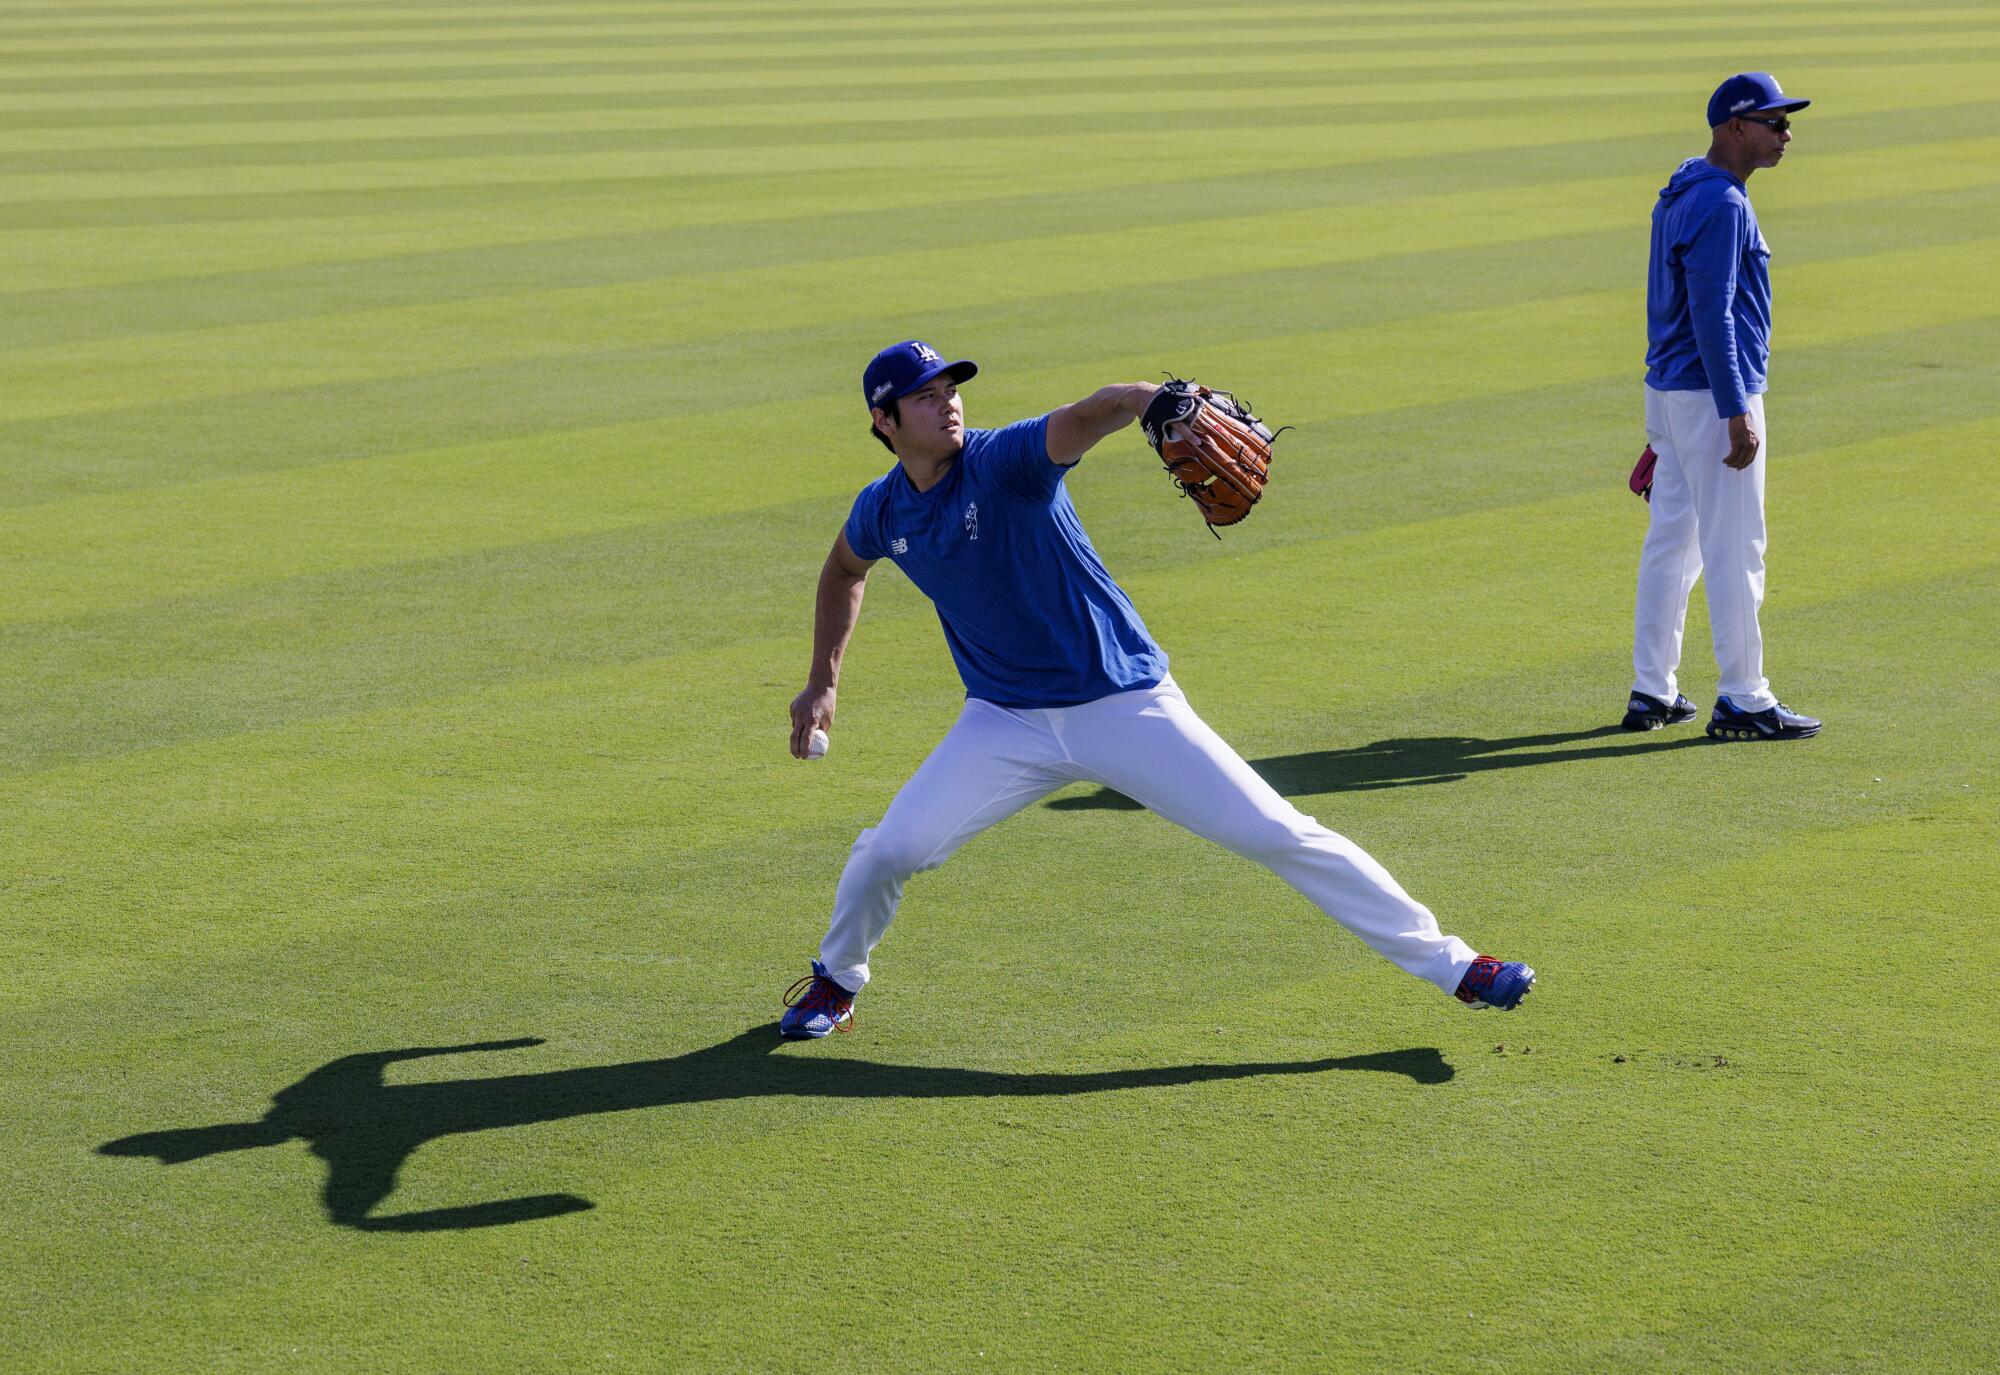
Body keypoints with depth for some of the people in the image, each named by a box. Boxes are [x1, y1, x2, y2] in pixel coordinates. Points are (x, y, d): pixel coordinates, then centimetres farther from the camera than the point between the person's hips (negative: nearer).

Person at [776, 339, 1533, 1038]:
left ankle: (1444, 962, 0)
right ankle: (837, 978, 24)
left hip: (1127, 707, -4)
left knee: (1281, 836, -8)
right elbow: (844, 572, 23)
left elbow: (1086, 416, -39)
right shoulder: (881, 511, -1)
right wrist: (821, 683, 18)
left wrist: (1160, 398, -59)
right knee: (889, 850, -7)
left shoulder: (1005, 461, -17)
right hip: (1009, 723, 4)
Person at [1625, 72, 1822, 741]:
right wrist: (1737, 414, -25)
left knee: (1671, 539, 13)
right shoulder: (1721, 203, -17)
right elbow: (1712, 313, -23)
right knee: (1734, 548, -5)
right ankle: (1743, 700, -1)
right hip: (1713, 393, -10)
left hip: (1668, 389, 10)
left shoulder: (1680, 195, 14)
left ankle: (1652, 692, 17)